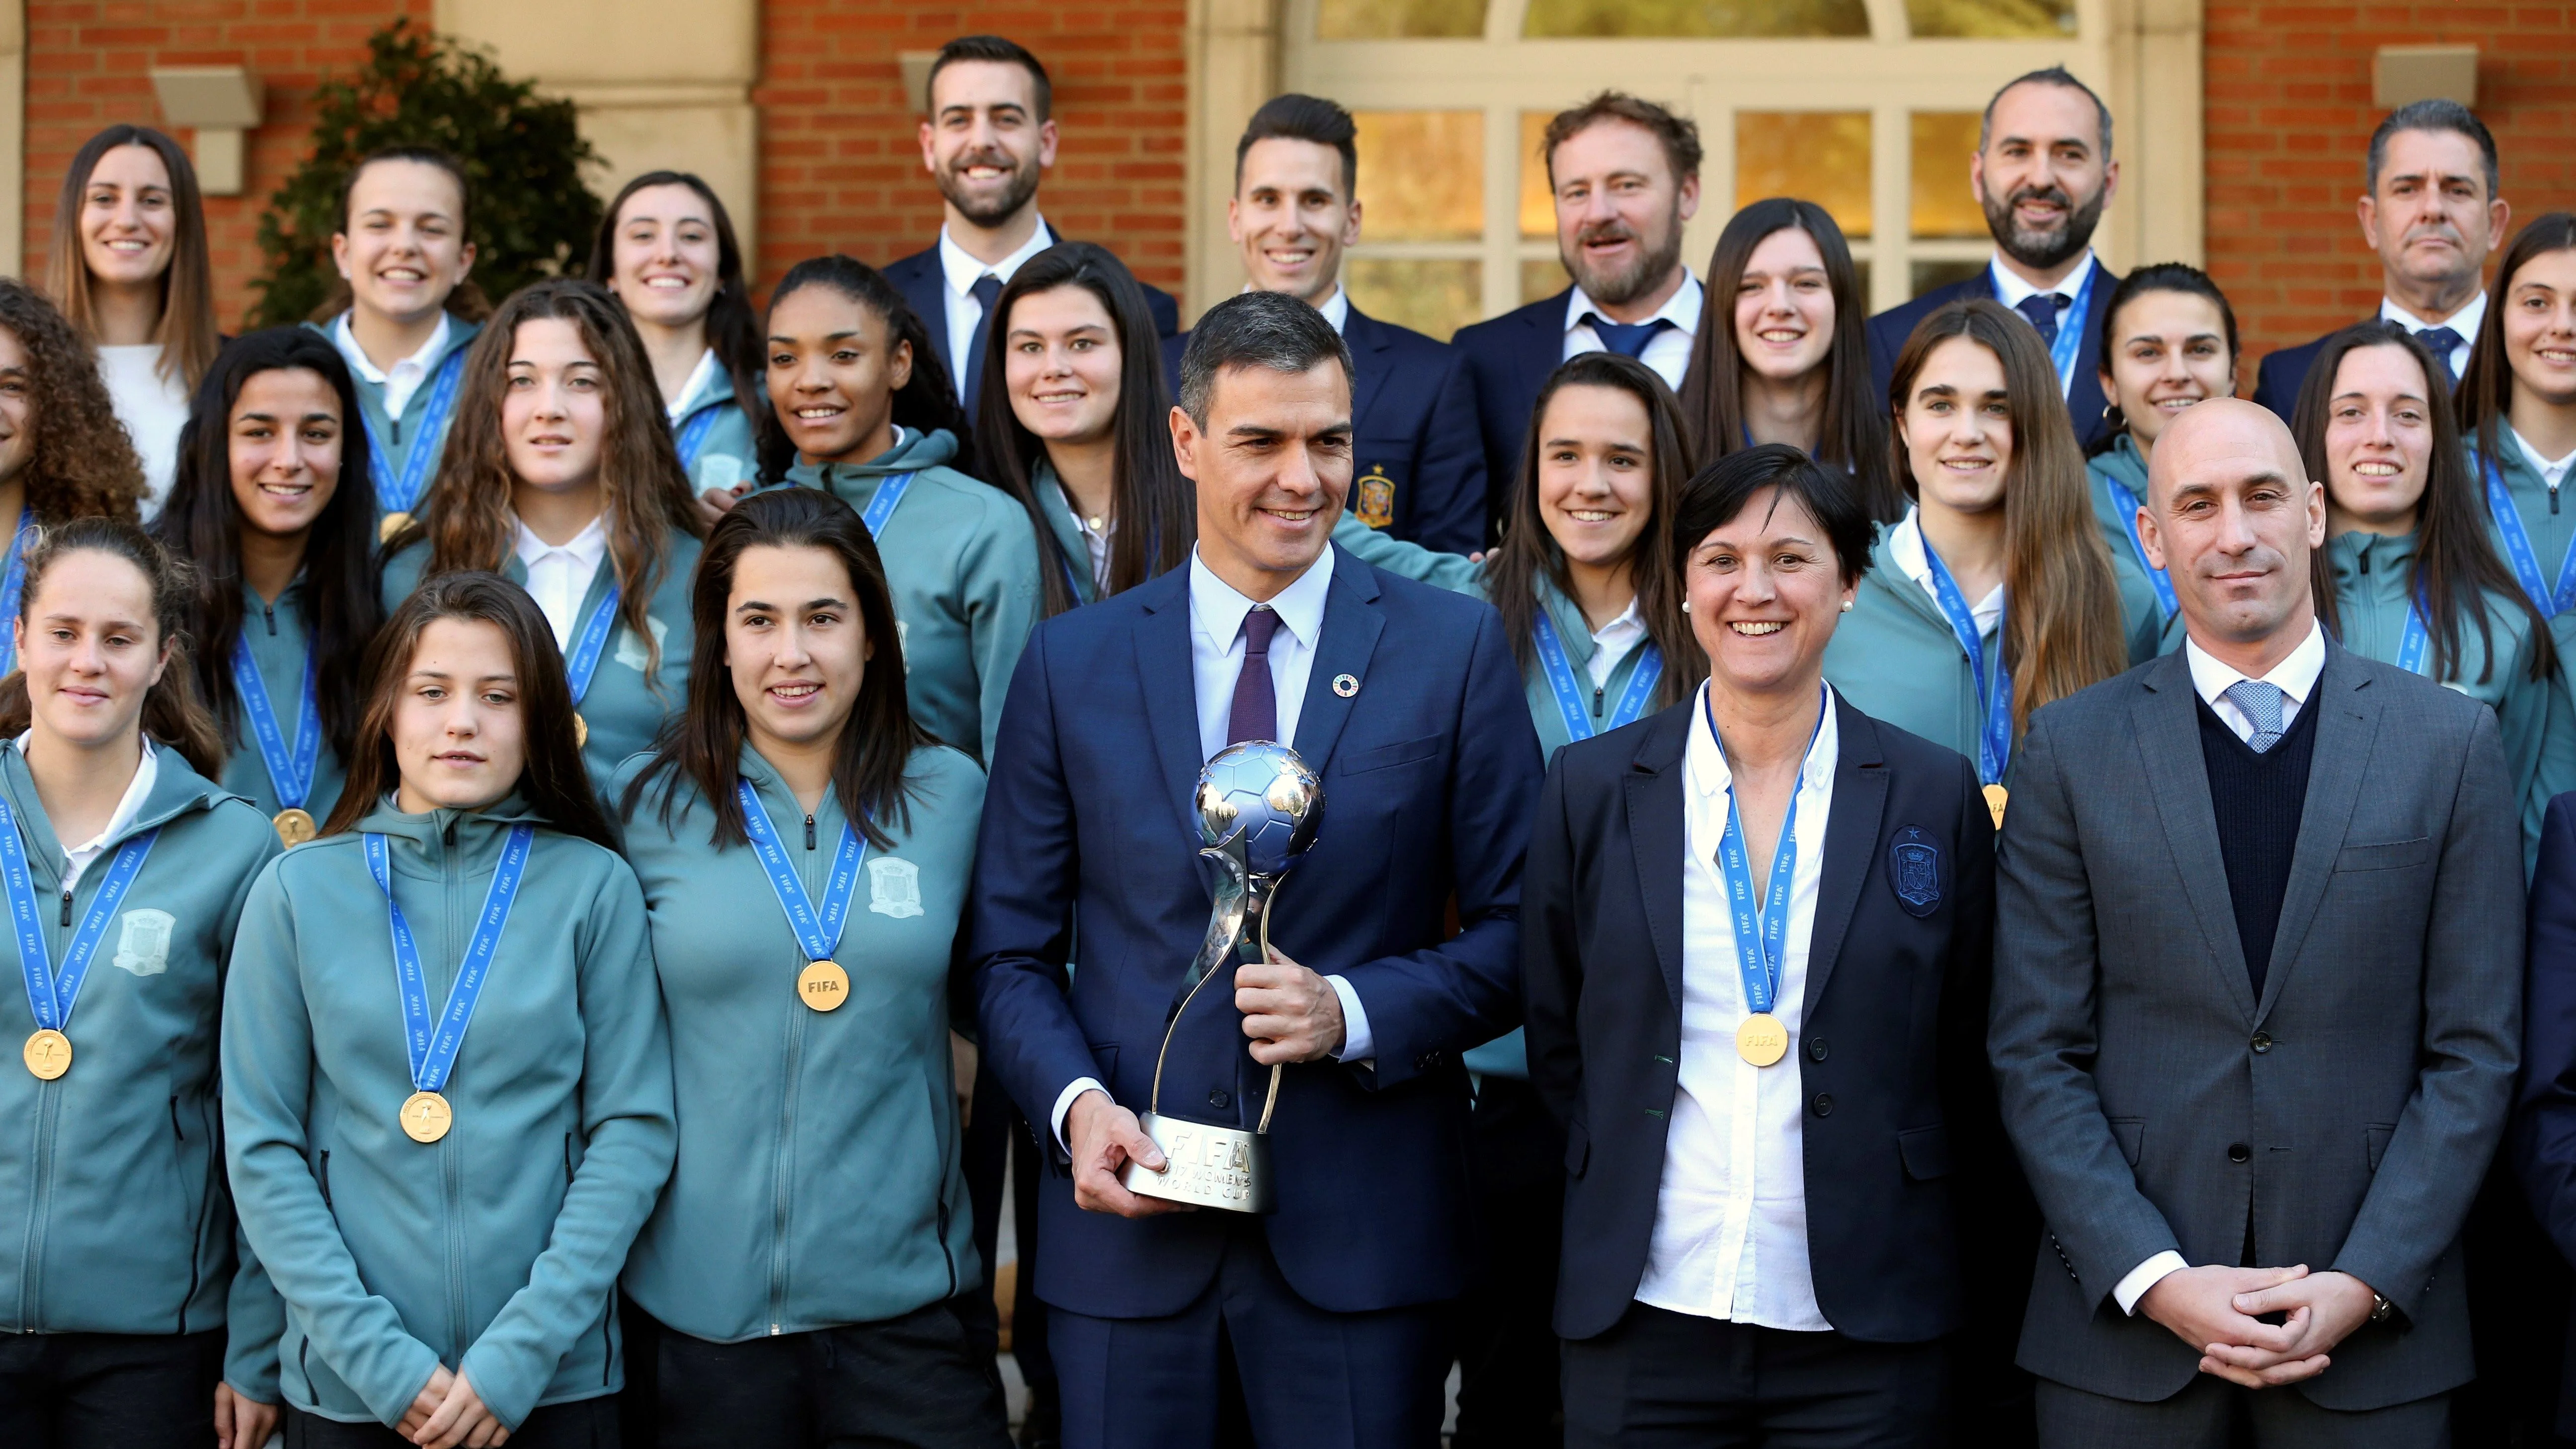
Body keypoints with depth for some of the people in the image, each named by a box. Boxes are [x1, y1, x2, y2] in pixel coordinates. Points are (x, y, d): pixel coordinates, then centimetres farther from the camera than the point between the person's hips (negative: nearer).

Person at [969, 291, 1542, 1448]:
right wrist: (1076, 1102, -9)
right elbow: (1011, 949, 8)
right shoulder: (1073, 663, 6)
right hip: (1128, 1220, 1)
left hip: (1361, 1221, -1)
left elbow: (1518, 928, 1)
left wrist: (1353, 1012, -14)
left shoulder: (1454, 648, 2)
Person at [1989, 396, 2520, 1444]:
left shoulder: (2452, 743, 4)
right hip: (2124, 1319, 0)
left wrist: (2365, 1285, -9)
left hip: (2375, 1326, 0)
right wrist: (2156, 1279, -10)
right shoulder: (2070, 752, 3)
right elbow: (2035, 1053, 0)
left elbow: (2475, 1049, 1)